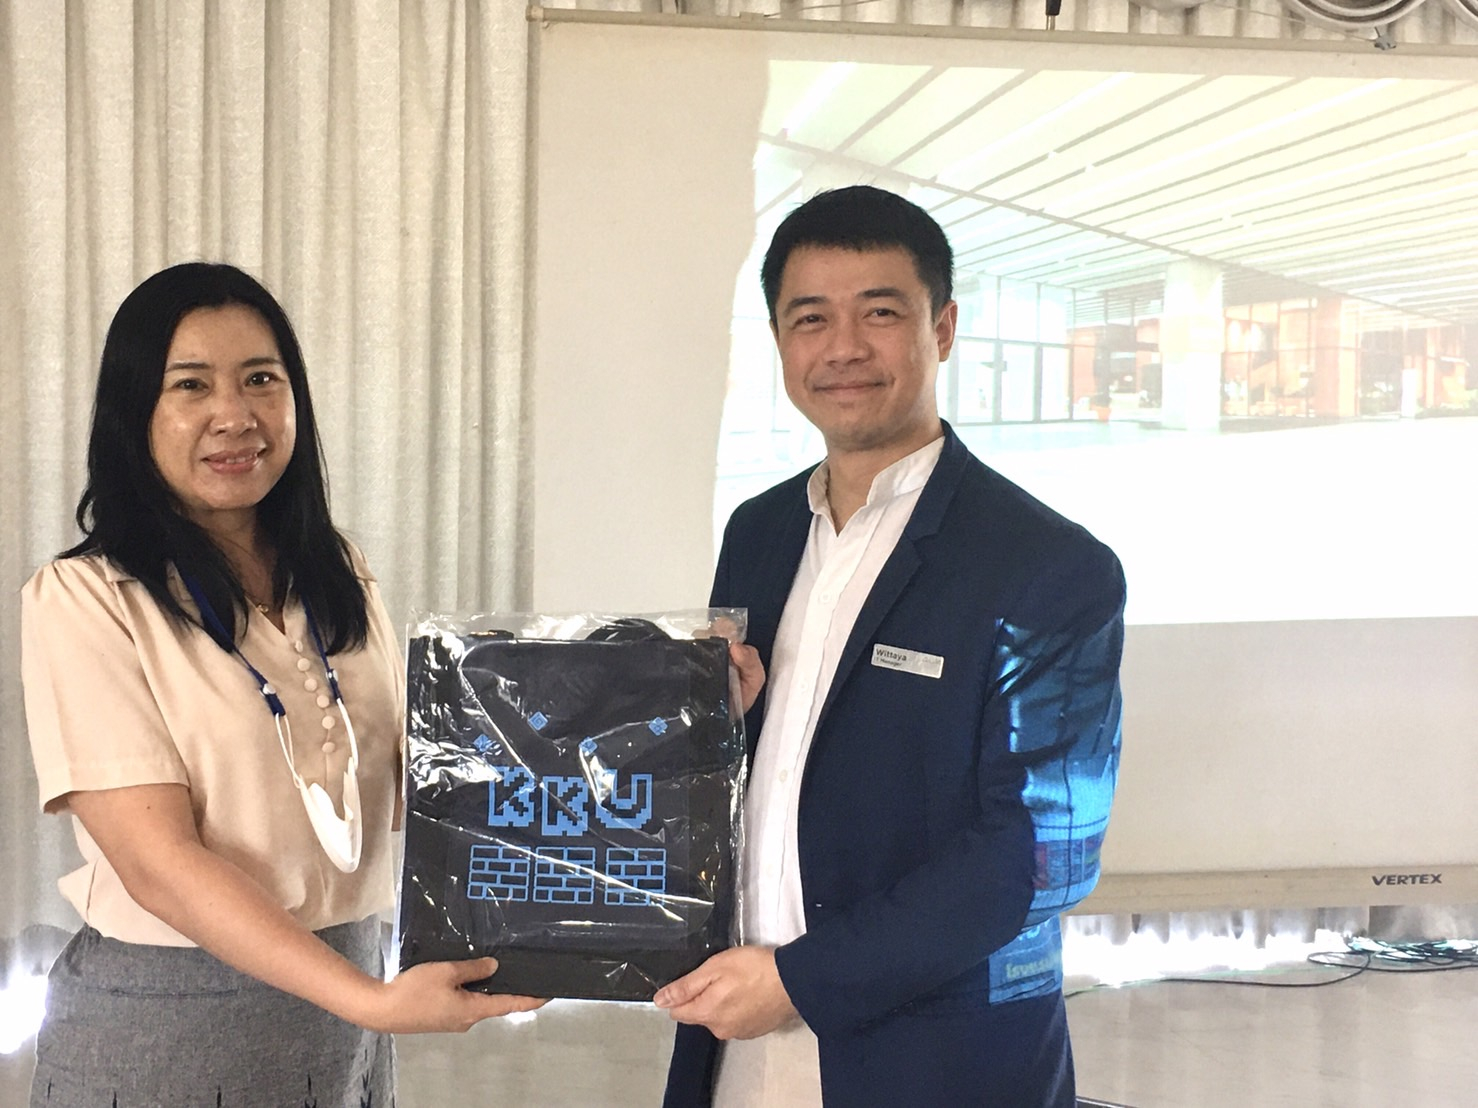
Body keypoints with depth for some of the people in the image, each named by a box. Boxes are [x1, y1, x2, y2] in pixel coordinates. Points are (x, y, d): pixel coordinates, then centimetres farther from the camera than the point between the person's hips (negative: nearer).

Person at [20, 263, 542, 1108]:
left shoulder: (340, 577, 4)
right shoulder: (84, 599, -13)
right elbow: (159, 862, -18)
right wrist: (373, 1002, -26)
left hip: (341, 997, 5)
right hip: (160, 1021, -5)